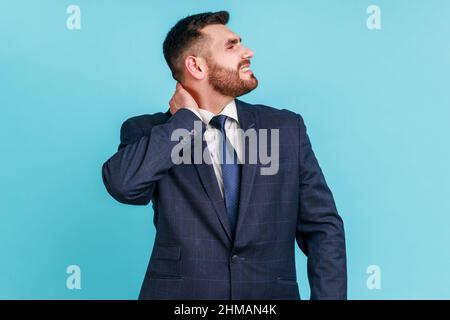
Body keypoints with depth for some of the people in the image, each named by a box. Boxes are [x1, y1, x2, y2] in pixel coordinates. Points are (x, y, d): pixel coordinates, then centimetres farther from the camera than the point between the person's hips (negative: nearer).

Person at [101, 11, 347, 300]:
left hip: (270, 293, 2)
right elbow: (123, 184, -23)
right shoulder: (148, 132, -2)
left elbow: (323, 227, 1)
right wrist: (186, 116, -12)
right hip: (180, 292, -1)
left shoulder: (287, 128, 3)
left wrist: (328, 296, -11)